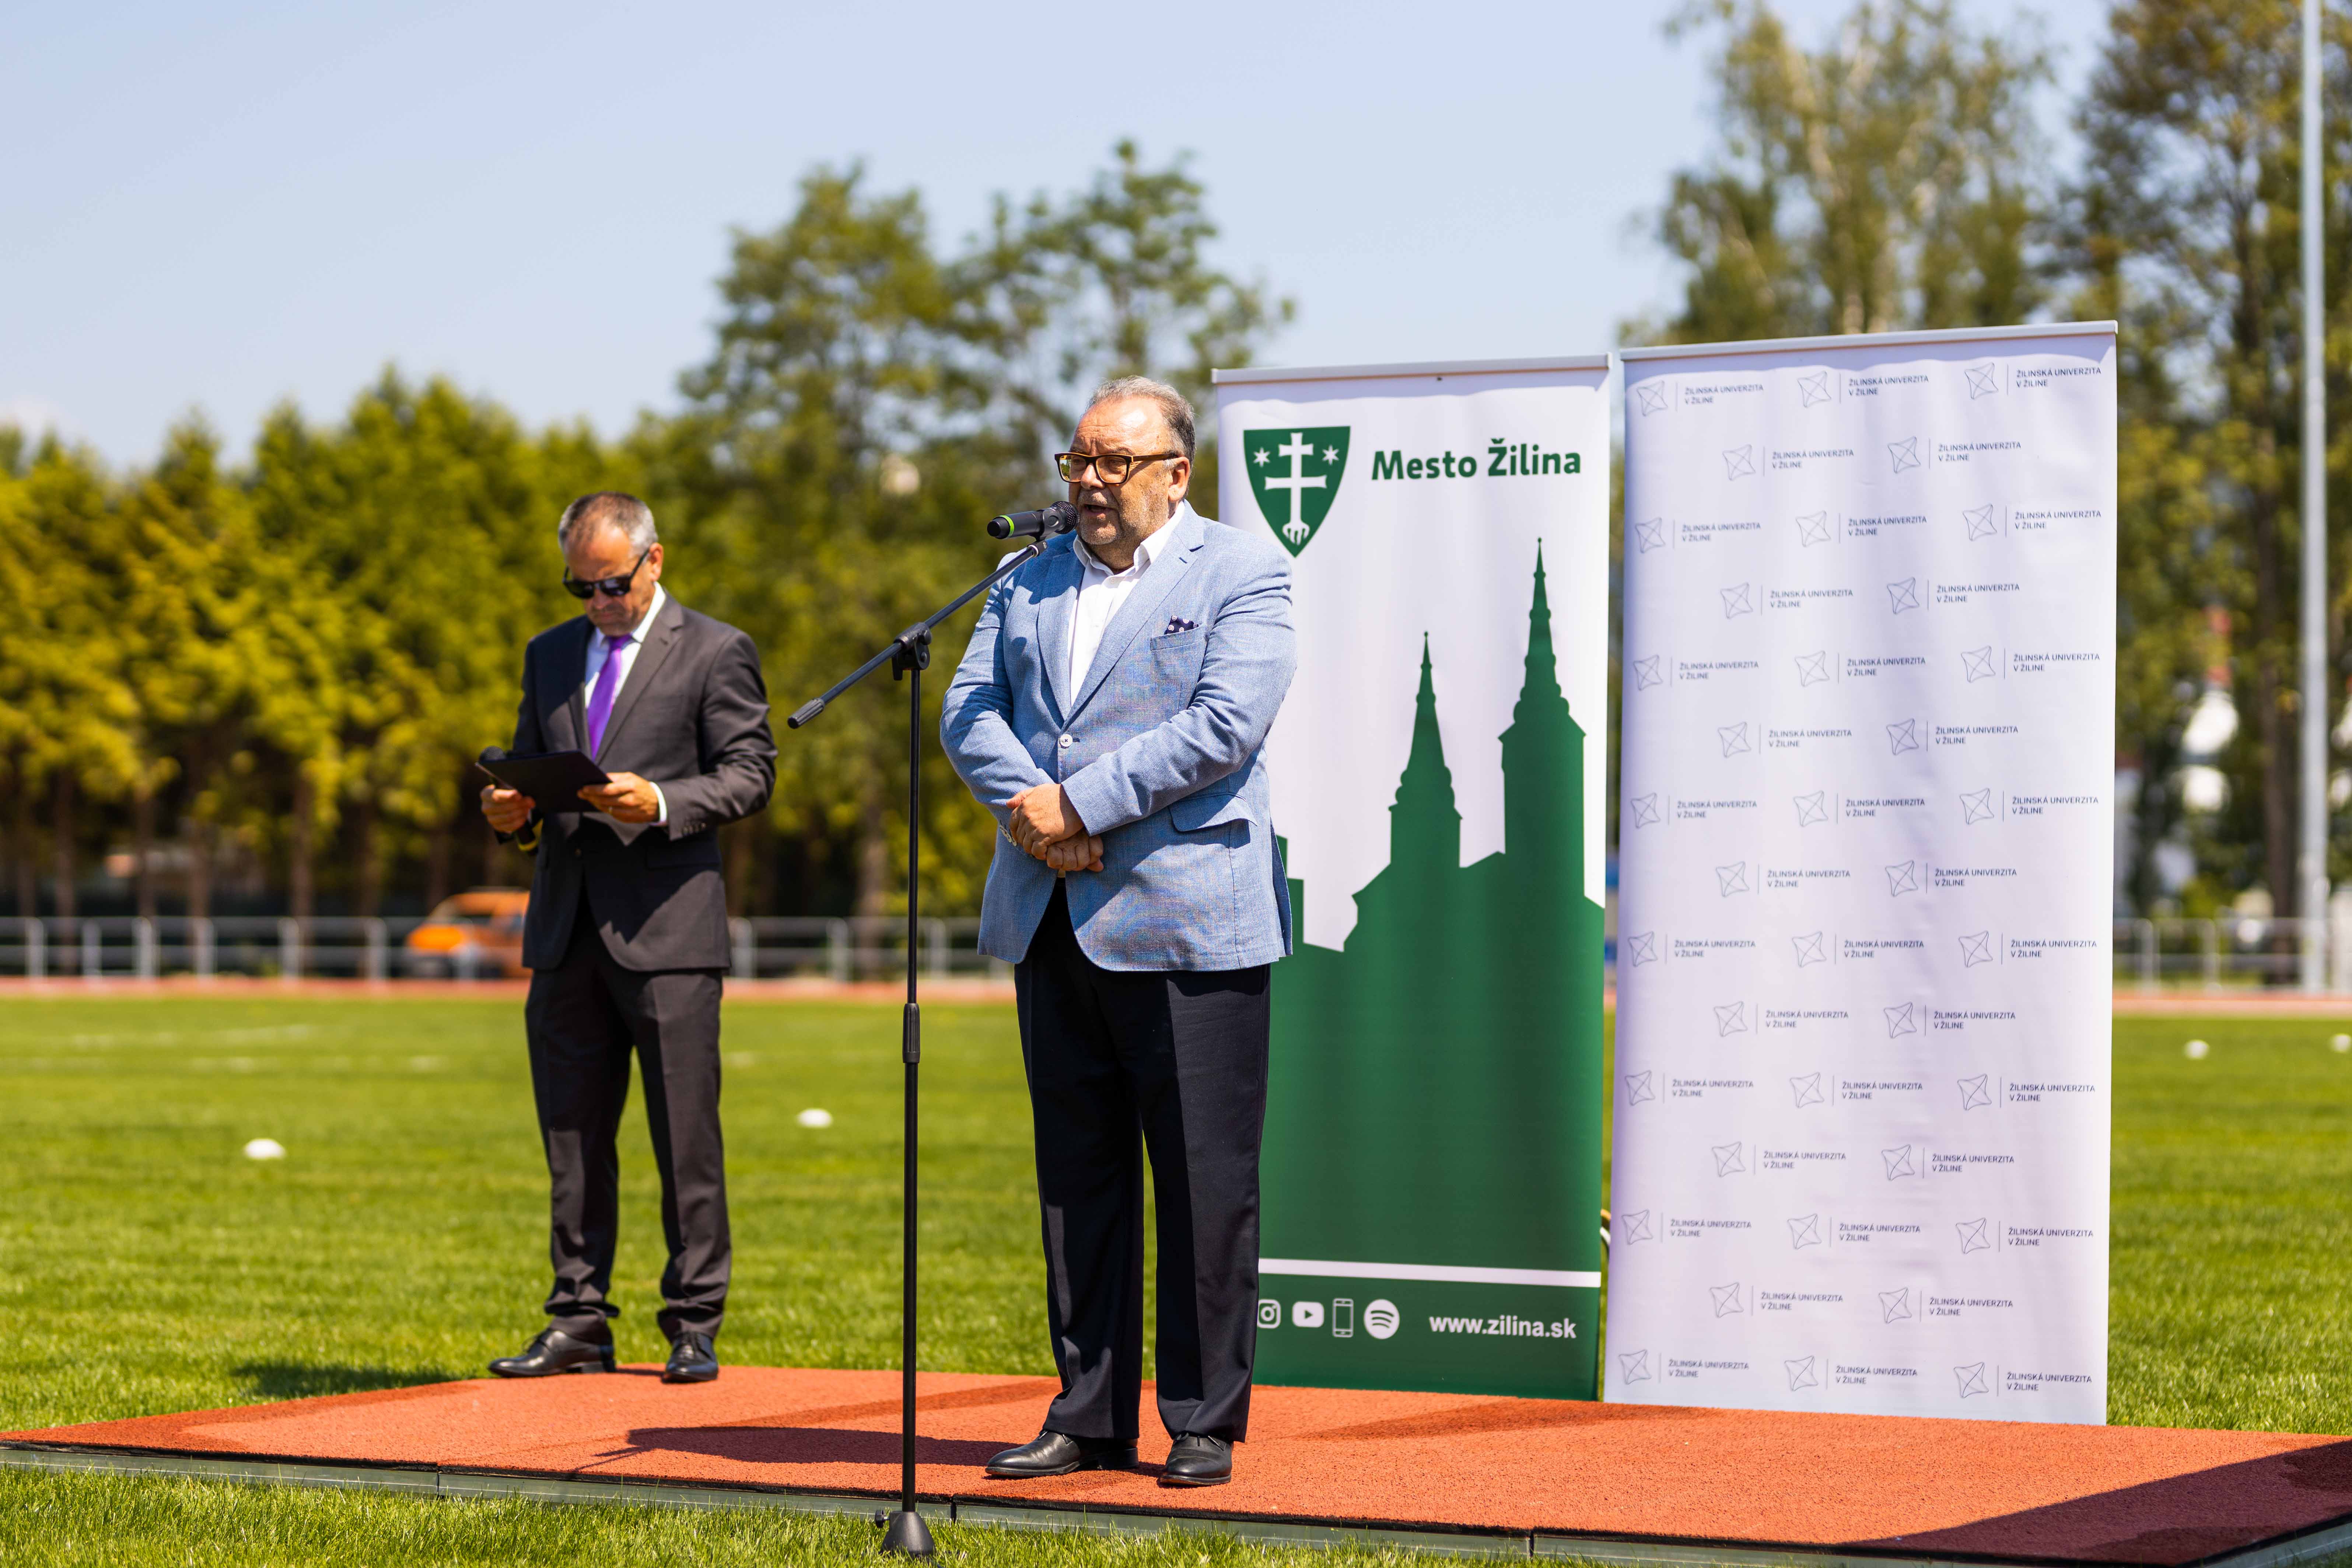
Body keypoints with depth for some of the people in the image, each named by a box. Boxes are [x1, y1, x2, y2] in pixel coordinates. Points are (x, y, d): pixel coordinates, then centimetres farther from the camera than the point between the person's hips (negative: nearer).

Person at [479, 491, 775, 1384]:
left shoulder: (715, 653, 2)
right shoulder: (550, 657, 18)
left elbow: (749, 773, -3)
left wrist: (662, 803, -19)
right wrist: (513, 812, -1)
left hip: (666, 927, -5)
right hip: (566, 930, 5)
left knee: (686, 1141, -3)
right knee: (572, 1140, 7)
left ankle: (694, 1327, 3)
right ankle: (579, 1325, 12)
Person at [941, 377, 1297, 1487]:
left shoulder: (1241, 572, 0)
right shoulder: (1029, 580, 17)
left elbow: (1225, 725, -13)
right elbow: (969, 713, 9)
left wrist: (1080, 802, -16)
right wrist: (1026, 806, -11)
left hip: (1186, 924, -5)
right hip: (1052, 923, 6)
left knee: (1205, 1186, -3)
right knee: (1076, 1179, 9)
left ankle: (1206, 1426, 5)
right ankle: (1090, 1418, 16)